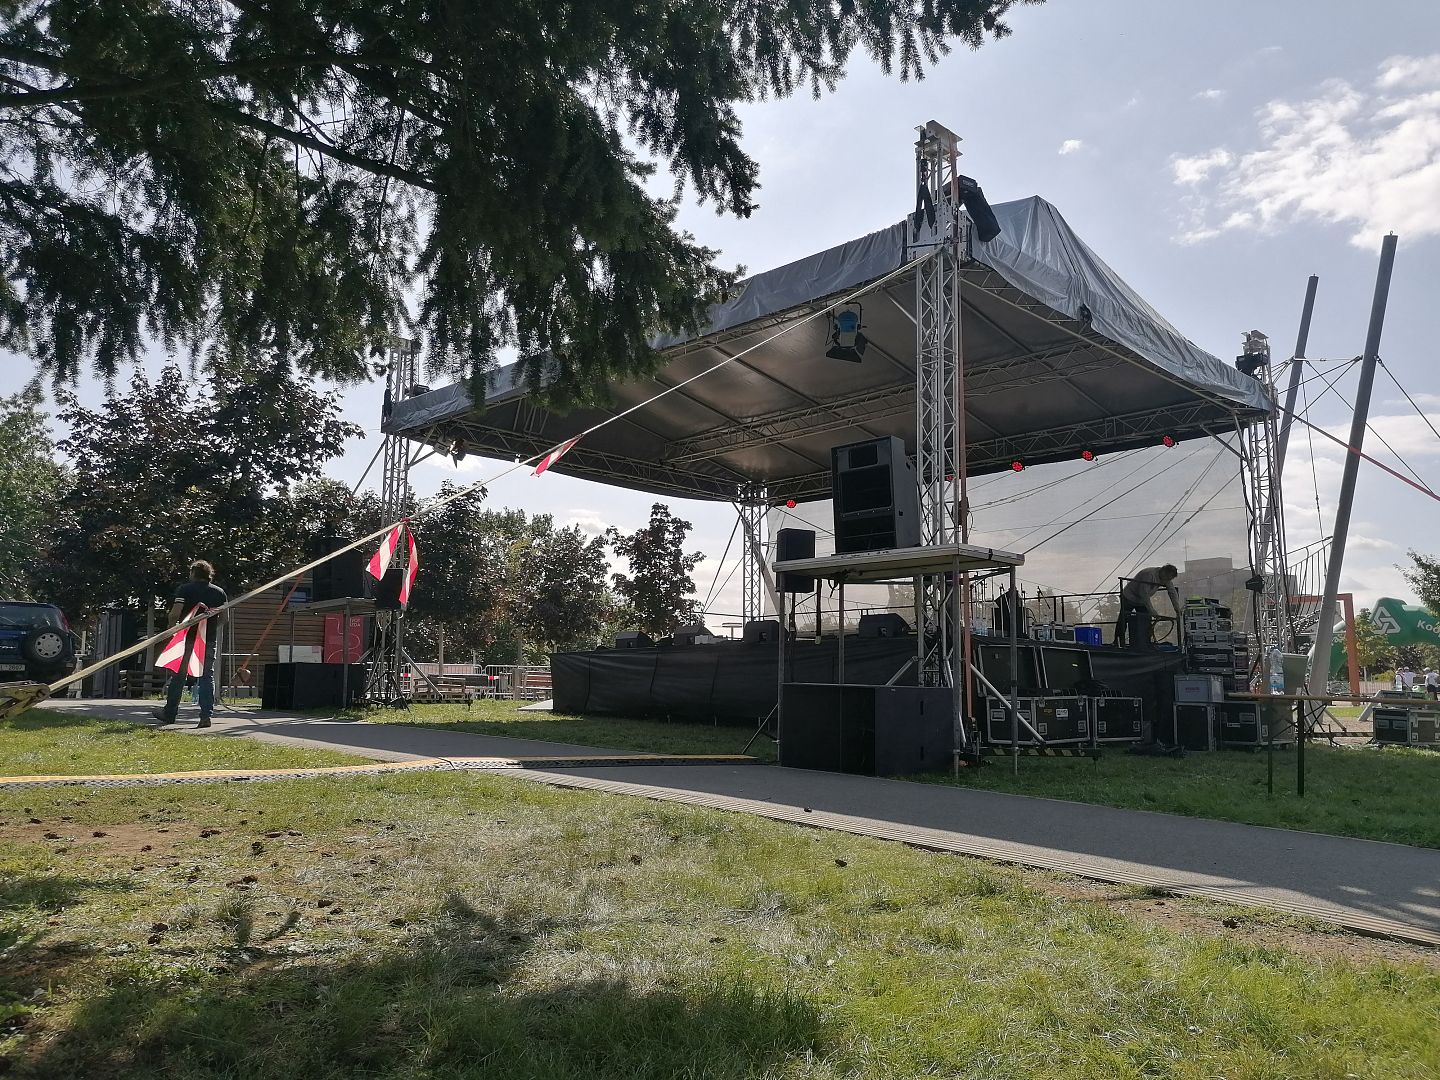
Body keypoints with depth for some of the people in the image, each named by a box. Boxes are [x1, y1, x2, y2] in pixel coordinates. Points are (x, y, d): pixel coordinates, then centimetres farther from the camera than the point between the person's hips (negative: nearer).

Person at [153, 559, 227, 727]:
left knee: (178, 675, 10)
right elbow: (223, 618, 9)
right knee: (207, 677, 3)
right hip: (210, 640, 2)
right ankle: (206, 715, -4)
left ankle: (170, 713, 20)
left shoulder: (185, 589, -4)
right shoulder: (219, 592, 6)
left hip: (188, 638, -2)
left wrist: (172, 628, 4)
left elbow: (174, 614, -13)